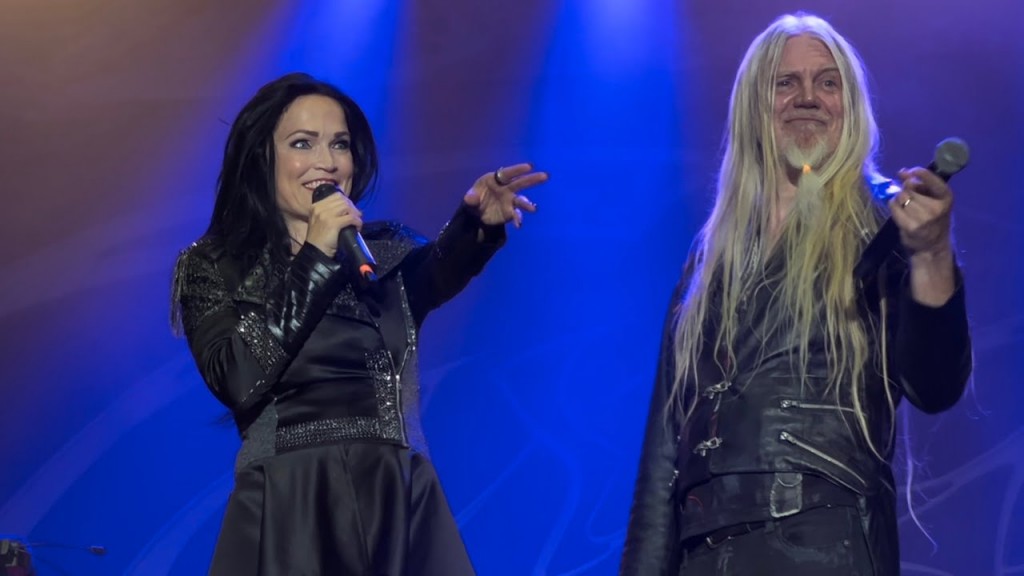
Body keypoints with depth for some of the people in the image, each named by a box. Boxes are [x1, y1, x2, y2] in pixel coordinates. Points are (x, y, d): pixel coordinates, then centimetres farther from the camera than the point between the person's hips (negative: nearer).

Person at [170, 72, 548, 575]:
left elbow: (438, 272, -10)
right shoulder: (214, 267, 4)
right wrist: (314, 259, -11)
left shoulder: (387, 252, 13)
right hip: (290, 512, -3)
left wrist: (477, 224, -31)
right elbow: (237, 382, -12)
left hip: (401, 506, 3)